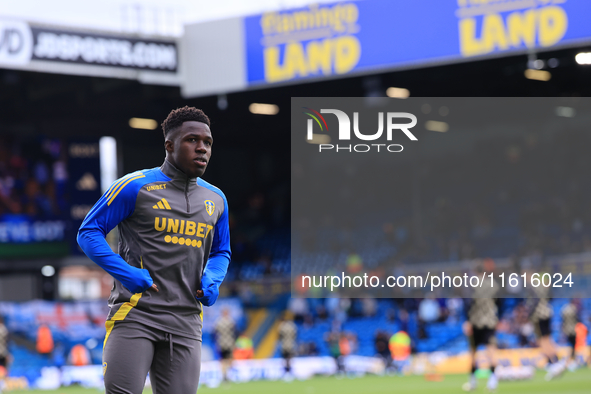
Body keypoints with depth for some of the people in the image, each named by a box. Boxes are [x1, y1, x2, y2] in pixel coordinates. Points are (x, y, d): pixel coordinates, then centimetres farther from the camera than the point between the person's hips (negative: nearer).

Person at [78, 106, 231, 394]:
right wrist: (126, 273, -15)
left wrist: (212, 279, 3)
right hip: (135, 313, -5)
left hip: (186, 321, 5)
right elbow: (88, 232, -2)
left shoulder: (216, 199, 14)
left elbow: (221, 252, 26)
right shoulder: (134, 187, -4)